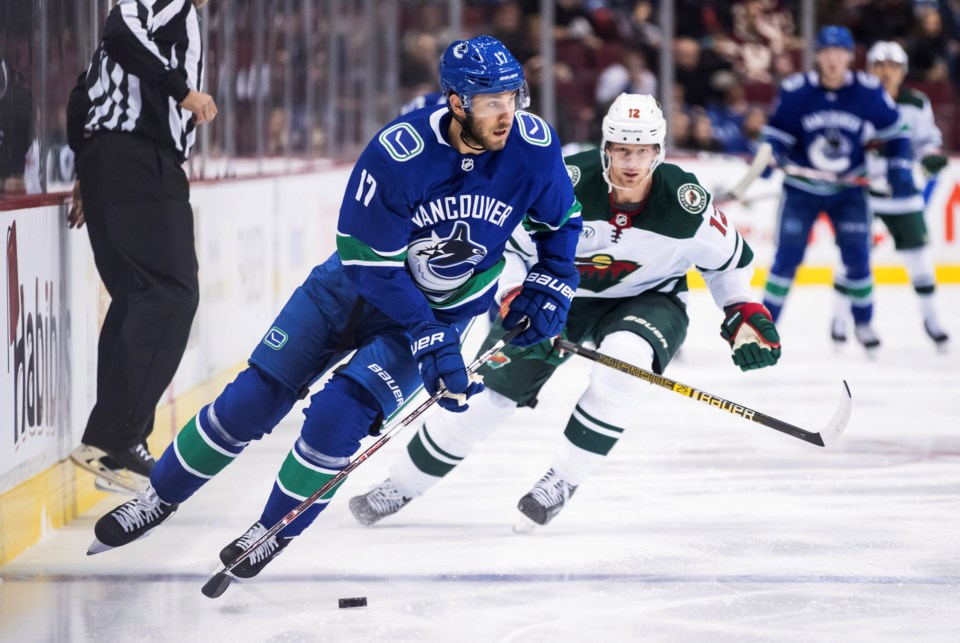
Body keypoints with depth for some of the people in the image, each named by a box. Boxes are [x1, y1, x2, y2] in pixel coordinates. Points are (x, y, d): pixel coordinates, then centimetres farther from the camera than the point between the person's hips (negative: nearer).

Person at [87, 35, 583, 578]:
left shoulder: (534, 147, -21)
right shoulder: (397, 154, -30)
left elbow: (561, 222, 1)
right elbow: (373, 265, -23)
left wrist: (549, 291, -11)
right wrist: (430, 344, -25)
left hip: (443, 309, 0)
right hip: (357, 285, 0)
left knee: (338, 415, -18)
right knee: (252, 400, -1)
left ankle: (277, 529, 7)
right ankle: (161, 497, 21)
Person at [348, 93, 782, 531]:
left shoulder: (686, 203, -24)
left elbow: (729, 257, -3)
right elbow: (506, 244, -17)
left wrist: (746, 316, -10)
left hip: (646, 299, 0)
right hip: (560, 293, 0)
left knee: (626, 357, -34)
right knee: (492, 387, -5)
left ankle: (564, 479, -17)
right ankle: (402, 484, 14)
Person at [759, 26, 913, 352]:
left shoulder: (868, 91, -11)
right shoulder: (795, 90, -14)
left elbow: (893, 132, 1)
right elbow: (776, 131, -5)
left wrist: (900, 170, -5)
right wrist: (769, 153, -25)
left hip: (848, 190, 1)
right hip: (801, 188, -1)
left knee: (857, 256, -2)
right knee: (787, 256, -5)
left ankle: (863, 322, 19)